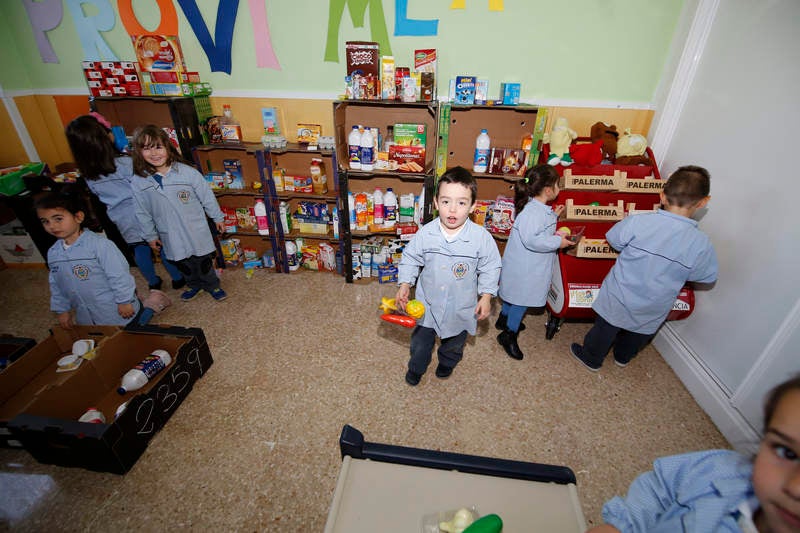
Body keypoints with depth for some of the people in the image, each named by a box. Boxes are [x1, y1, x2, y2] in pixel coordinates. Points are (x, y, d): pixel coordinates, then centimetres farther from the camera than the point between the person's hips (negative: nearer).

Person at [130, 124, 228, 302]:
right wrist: (151, 236, 9)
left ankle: (212, 286, 38)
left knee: (203, 262, 14)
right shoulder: (138, 183, -9)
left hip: (196, 231, -2)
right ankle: (194, 285, 46)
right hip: (170, 236, 3)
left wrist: (217, 217, 3)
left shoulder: (188, 172, -16)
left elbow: (206, 196, -5)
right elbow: (143, 213, 3)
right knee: (183, 264, 20)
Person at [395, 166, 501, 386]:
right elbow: (410, 259, -3)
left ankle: (447, 364, 59)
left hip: (462, 307, 0)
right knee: (420, 341, 20)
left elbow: (490, 268, -6)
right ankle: (416, 368, 51)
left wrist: (486, 296, -8)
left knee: (455, 343, 26)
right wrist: (404, 285, -11)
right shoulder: (425, 233, -16)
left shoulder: (481, 237, -20)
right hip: (427, 303, 0)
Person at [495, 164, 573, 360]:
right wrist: (557, 242, -28)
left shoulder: (541, 208, 4)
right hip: (523, 267, -10)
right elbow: (531, 240, -36)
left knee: (513, 294, 25)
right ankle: (509, 335, 19)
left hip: (529, 265, 10)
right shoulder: (532, 212, -29)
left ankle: (504, 319, 46)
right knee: (521, 299, 3)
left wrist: (554, 215, 13)